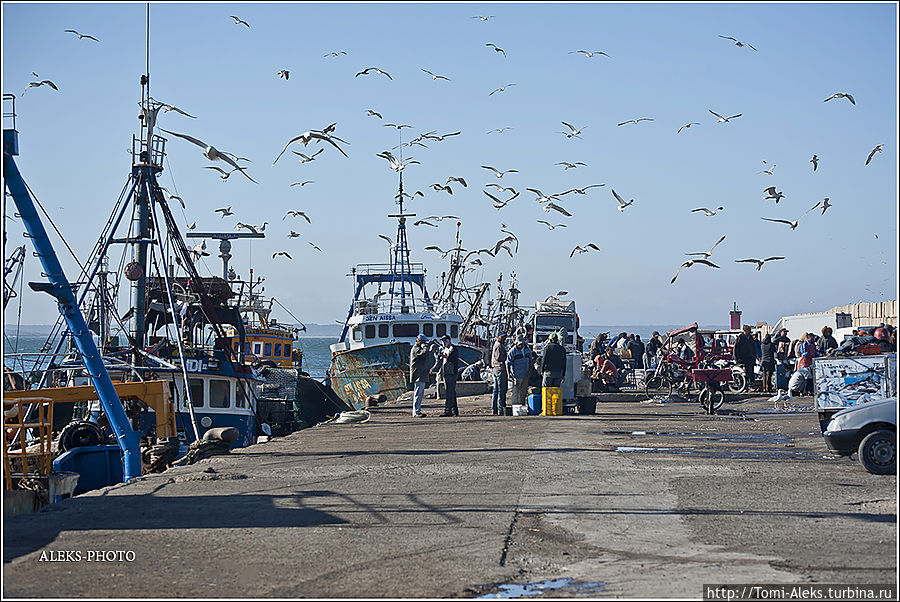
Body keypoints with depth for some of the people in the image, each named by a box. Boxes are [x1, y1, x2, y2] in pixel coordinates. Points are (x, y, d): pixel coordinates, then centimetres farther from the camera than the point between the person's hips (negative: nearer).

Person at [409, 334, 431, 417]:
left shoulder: (419, 348, 22)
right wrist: (424, 346, -9)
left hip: (422, 375, 11)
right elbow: (425, 352, -28)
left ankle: (417, 411, 16)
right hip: (418, 375, -11)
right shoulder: (415, 349, -11)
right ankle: (416, 412, -13)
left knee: (420, 394, 12)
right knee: (418, 394, -12)